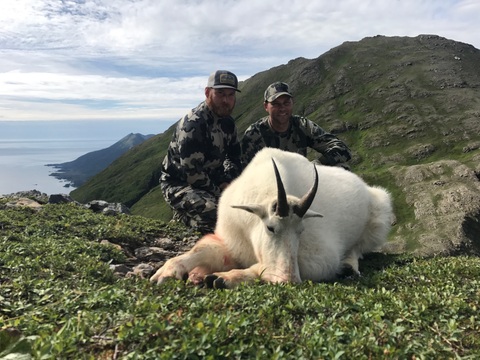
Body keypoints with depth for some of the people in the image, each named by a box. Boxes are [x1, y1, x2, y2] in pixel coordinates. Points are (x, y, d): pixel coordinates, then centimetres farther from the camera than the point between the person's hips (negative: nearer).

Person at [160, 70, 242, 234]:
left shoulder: (227, 122, 5)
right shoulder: (193, 124, -22)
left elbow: (234, 157, 14)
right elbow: (192, 172, -25)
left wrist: (226, 182, -5)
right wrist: (218, 192, -15)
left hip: (209, 182, 9)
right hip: (178, 184, -9)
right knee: (215, 213, -34)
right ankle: (183, 217, 0)